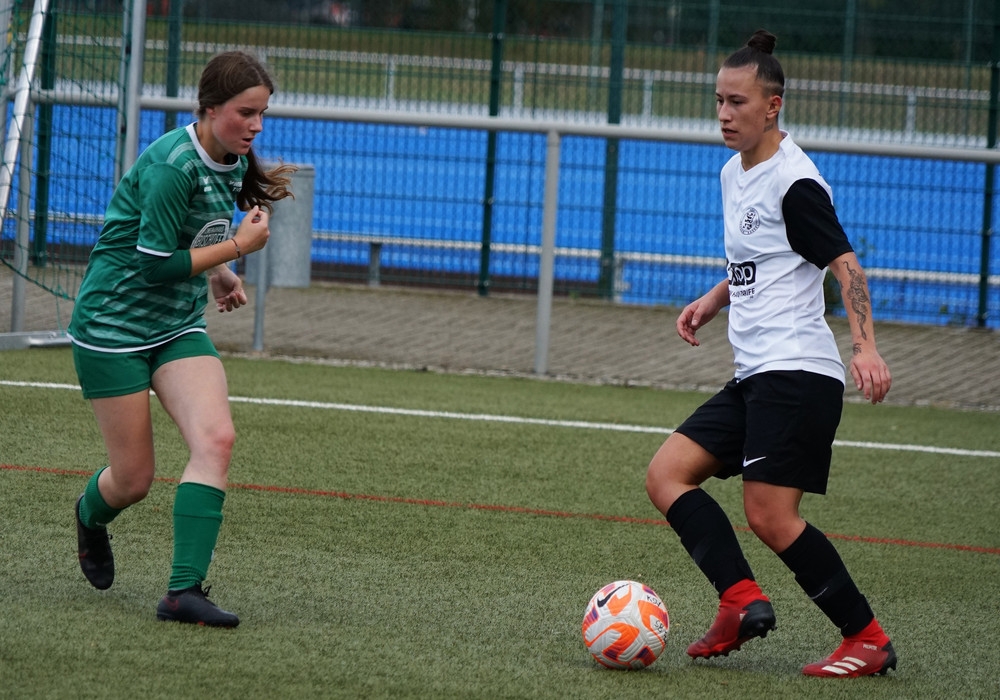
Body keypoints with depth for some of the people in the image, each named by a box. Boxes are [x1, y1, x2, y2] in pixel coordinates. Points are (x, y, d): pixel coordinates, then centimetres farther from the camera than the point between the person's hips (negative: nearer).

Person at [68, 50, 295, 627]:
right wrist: (238, 246, -16)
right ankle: (91, 516, 39)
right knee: (135, 479, 0)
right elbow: (156, 264, -23)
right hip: (114, 324, -7)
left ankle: (184, 591, -22)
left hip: (179, 326, 7)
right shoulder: (172, 165, -23)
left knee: (216, 438, -19)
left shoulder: (231, 159, 3)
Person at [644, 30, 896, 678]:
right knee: (666, 476, 0)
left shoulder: (794, 182, -11)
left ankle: (868, 639, -4)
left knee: (769, 517, -14)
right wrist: (712, 301, 18)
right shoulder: (735, 174, 17)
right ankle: (742, 600, -12)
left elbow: (845, 264, -16)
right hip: (755, 377, 10)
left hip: (797, 373, -10)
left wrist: (865, 348, -27)